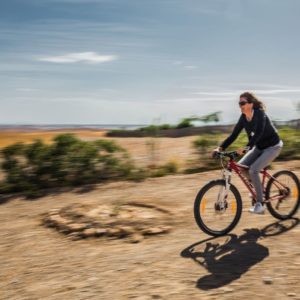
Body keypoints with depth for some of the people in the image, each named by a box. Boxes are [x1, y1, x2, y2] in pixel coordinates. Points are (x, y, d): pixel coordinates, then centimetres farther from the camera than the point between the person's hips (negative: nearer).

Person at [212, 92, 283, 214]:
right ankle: (259, 190, 14)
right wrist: (220, 147, -18)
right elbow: (233, 135, -7)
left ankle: (259, 203, -12)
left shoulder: (260, 114, -25)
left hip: (272, 147, -7)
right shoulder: (243, 118, -5)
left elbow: (258, 134, -39)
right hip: (259, 147, 7)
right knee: (240, 166, -8)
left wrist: (246, 148, -52)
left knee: (253, 170, -23)